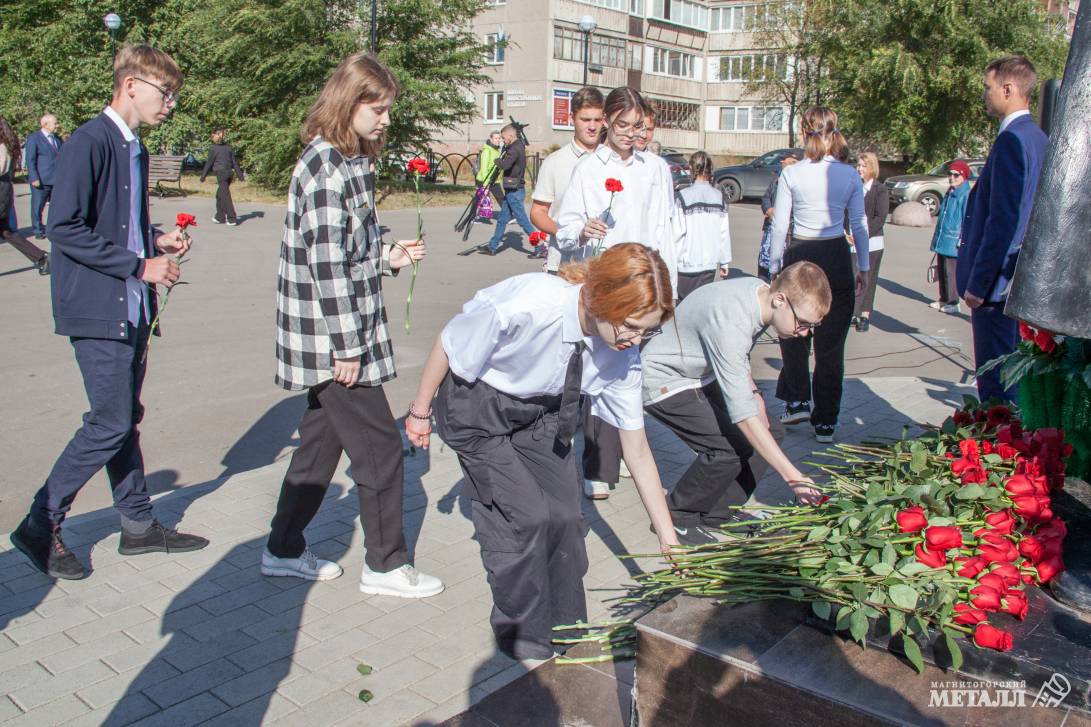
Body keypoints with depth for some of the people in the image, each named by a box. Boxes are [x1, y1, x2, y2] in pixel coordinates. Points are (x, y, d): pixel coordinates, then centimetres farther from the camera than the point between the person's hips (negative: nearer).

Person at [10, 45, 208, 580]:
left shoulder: (134, 148, 15)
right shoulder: (90, 143, -14)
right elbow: (65, 228, -19)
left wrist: (155, 239, 5)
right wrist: (140, 265, -19)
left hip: (132, 308, 9)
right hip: (98, 307, -9)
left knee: (125, 419, 14)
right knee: (111, 423, -6)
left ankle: (138, 525, 24)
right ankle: (41, 527, 11)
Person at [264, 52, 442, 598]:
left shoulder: (349, 162, 14)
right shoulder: (326, 166, -16)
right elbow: (326, 263, -21)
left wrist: (389, 256, 6)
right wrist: (347, 346, -20)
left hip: (335, 339, 10)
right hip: (331, 337, -10)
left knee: (321, 440, 18)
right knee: (379, 447, 0)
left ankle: (284, 550, 32)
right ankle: (386, 566, 16)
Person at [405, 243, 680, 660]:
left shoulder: (623, 353, -20)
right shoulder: (526, 306, -39)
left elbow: (637, 451, -10)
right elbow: (448, 345, -20)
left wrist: (669, 539, -8)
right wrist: (420, 412, -6)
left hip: (541, 412, 5)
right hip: (477, 409, -4)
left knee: (564, 512, -3)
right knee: (525, 513, -12)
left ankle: (567, 629, 21)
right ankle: (524, 639, 11)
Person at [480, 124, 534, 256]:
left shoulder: (515, 149, -18)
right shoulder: (519, 147, 14)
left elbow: (505, 165, -30)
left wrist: (497, 160, -11)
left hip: (514, 191, -10)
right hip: (512, 190, 10)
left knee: (522, 220, -6)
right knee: (502, 219, 13)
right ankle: (492, 247, 20)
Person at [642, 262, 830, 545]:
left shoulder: (760, 291, -7)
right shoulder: (730, 323, -35)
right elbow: (743, 414, -37)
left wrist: (752, 390, -2)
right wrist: (793, 477, -35)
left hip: (701, 375, 10)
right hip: (664, 381, -9)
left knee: (771, 430, 2)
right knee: (730, 447, -25)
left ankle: (718, 514, 11)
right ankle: (676, 518, -2)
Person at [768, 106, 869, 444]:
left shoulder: (791, 174, -5)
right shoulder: (850, 175, 1)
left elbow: (779, 225, -5)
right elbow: (859, 225, 4)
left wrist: (775, 266, 5)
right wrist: (864, 268, 12)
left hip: (800, 257, -1)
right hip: (837, 258, 2)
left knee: (793, 334, 19)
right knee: (831, 343, 7)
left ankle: (797, 400, 19)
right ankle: (826, 421, 12)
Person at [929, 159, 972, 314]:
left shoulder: (966, 195, -13)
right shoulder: (949, 193, 13)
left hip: (953, 241, -8)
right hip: (942, 240, 8)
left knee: (951, 272, -3)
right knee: (941, 270, 15)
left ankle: (953, 303, 6)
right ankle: (943, 299, 26)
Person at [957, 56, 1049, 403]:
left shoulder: (1011, 140, -17)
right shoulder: (1039, 139, 13)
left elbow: (1003, 219, -22)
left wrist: (978, 282, -18)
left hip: (997, 280, -10)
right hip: (1022, 277, 10)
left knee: (995, 382, -2)